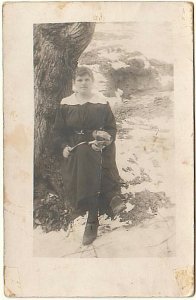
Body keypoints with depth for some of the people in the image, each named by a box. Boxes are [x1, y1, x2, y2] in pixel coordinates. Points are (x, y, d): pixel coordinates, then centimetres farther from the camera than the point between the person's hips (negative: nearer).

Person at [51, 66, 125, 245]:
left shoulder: (102, 103, 8)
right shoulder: (66, 104, 10)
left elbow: (112, 128, 7)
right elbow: (58, 131, 11)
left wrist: (106, 139, -14)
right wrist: (63, 147, -8)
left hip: (99, 146, -1)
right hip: (74, 148, 1)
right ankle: (111, 198, -25)